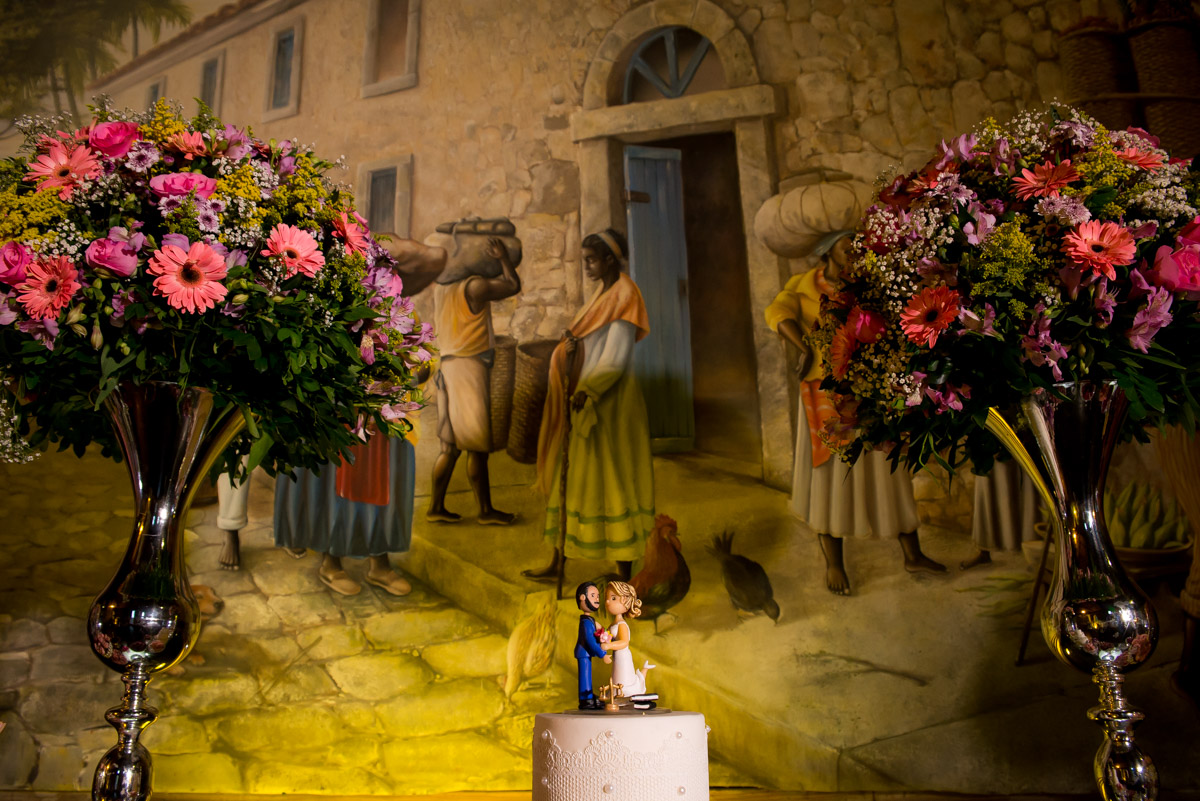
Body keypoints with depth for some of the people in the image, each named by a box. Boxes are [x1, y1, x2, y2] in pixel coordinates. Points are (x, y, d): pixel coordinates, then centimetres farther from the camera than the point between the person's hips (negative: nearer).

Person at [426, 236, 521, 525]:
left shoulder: (440, 287, 10)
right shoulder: (474, 287, -12)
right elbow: (513, 285, -2)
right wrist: (504, 258, 10)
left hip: (448, 367, 8)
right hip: (469, 367, -8)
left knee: (451, 446, 12)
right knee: (478, 446, -1)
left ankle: (436, 507, 14)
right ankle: (486, 510, 6)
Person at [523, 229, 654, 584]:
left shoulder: (625, 294, -10)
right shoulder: (603, 294, 17)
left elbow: (617, 356, -18)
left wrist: (587, 392, -21)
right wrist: (571, 344, 1)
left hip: (609, 405, -9)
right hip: (586, 403, 9)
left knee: (613, 480, -4)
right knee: (574, 479, 11)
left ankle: (624, 572, 4)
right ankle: (559, 561, 20)